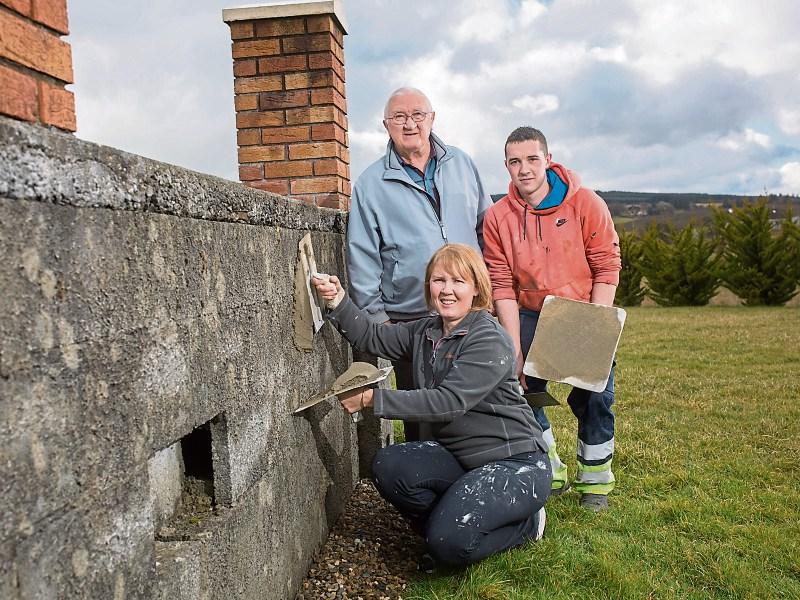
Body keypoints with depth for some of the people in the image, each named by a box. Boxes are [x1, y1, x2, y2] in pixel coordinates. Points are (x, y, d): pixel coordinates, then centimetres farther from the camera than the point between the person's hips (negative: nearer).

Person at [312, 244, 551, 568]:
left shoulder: (490, 341, -19)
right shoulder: (425, 331, 5)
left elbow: (448, 402, -28)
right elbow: (372, 336, 2)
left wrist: (373, 398, -29)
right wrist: (338, 300, -15)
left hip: (515, 462, -7)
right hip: (460, 456, 7)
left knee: (450, 541, -24)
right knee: (388, 466, -18)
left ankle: (526, 522, 6)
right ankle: (455, 521, 5)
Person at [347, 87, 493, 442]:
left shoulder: (461, 165, 9)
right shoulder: (371, 184, 0)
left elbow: (486, 225, 15)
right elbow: (362, 257, 0)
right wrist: (375, 316, -3)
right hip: (410, 321, -2)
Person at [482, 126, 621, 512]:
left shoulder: (586, 204, -13)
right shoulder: (498, 217, -8)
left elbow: (607, 267, -11)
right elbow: (502, 284, -9)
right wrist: (516, 349, -14)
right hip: (531, 317, 2)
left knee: (594, 398, -2)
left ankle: (595, 479, 21)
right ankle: (550, 473, 20)